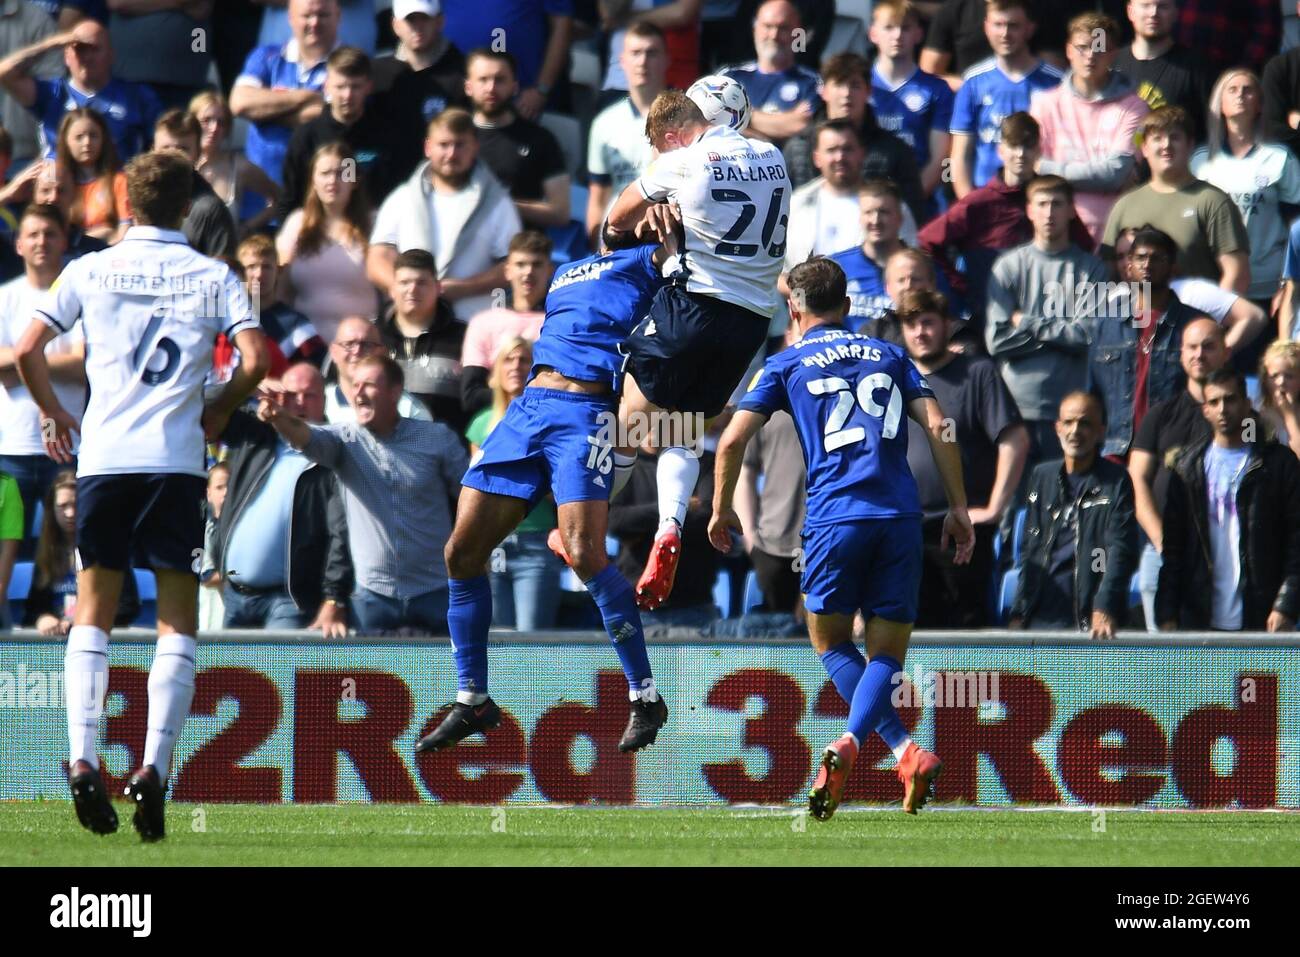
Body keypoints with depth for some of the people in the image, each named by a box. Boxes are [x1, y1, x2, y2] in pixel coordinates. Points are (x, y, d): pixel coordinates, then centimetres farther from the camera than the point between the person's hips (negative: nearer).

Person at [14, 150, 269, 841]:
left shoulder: (91, 271, 7)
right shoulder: (213, 277, 5)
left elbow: (27, 350, 2)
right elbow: (255, 359, -5)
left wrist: (55, 414, 17)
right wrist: (218, 412, 13)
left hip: (103, 455, 1)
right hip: (177, 461, -1)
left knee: (92, 614, 12)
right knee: (176, 624, 5)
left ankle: (81, 760, -4)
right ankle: (153, 768, -11)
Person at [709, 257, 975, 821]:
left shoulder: (787, 366, 12)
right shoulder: (889, 356, 19)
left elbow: (732, 440, 4)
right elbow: (938, 426, 9)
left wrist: (720, 509, 18)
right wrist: (958, 508, 11)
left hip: (834, 517, -2)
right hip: (900, 518, 2)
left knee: (831, 642, 14)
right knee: (886, 653, 7)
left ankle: (905, 750, -8)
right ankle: (852, 740, -22)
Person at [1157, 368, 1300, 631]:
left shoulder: (1279, 463, 4)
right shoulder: (1188, 468, 12)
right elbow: (1173, 546, 11)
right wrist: (1167, 614, 3)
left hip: (1261, 620, -2)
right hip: (1200, 622, 2)